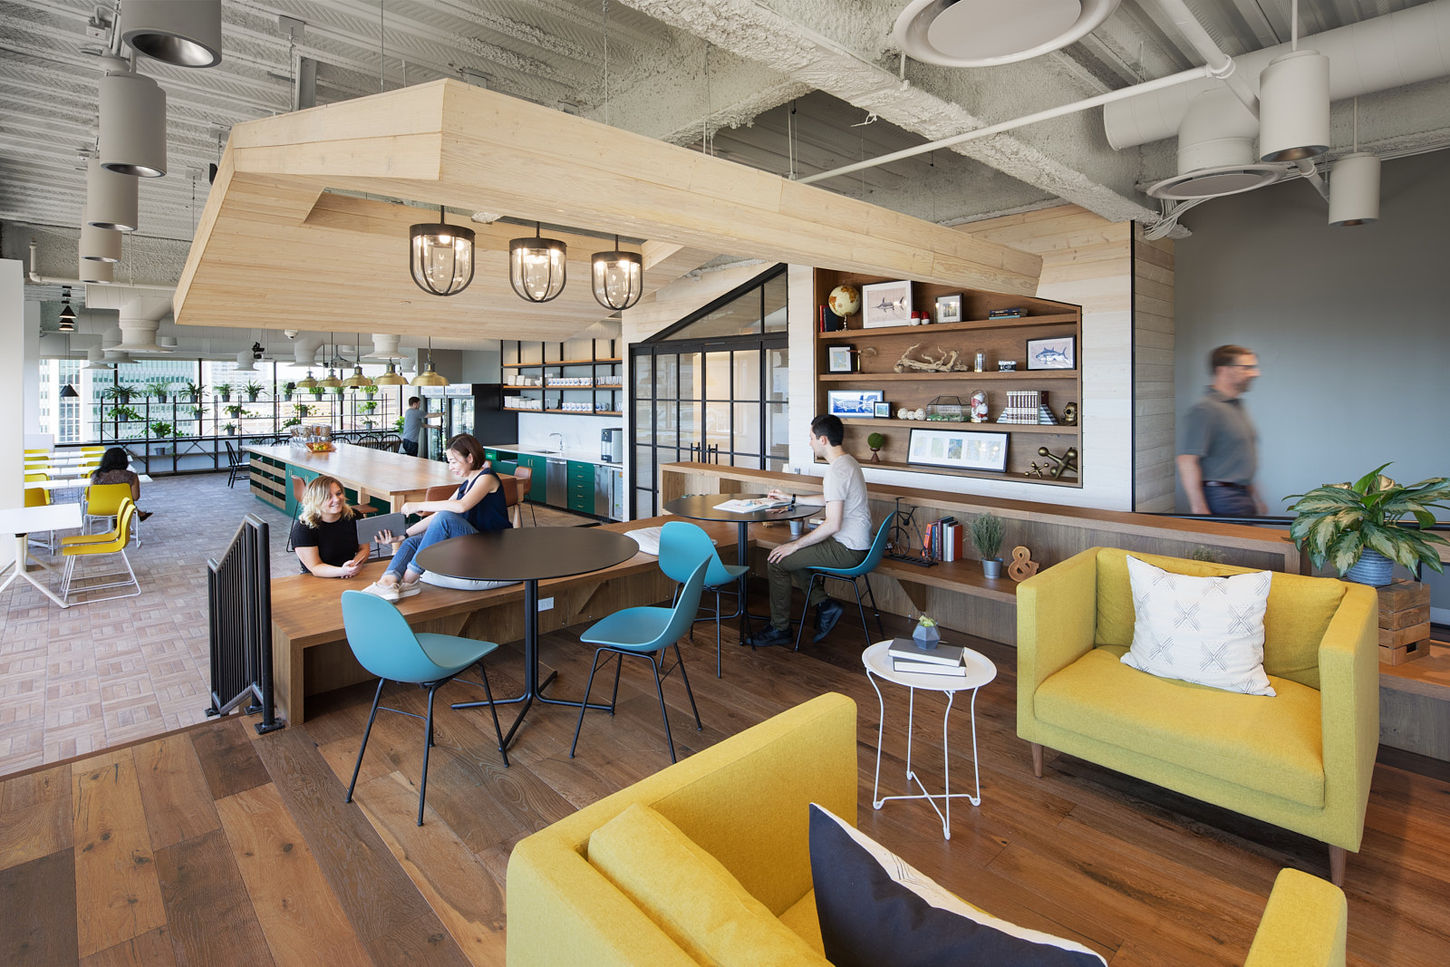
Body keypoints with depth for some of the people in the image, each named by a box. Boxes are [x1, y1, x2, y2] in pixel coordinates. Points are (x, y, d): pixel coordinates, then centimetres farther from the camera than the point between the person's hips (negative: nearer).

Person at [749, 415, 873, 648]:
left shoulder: (836, 471, -23)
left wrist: (795, 545, -18)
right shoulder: (848, 461, 10)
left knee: (777, 561, -7)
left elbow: (833, 525, -27)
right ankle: (825, 604, 15)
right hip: (855, 542, 10)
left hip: (846, 550, -10)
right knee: (790, 552, 20)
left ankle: (780, 630, 6)